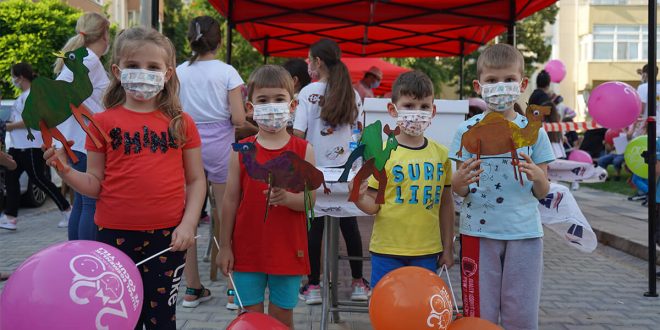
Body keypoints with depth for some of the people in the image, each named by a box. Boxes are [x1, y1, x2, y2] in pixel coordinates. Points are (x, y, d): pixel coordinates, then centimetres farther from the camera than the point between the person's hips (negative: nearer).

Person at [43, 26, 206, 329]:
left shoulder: (181, 123, 1)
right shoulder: (103, 123, 0)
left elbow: (196, 180, 4)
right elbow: (96, 184, 4)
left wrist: (188, 224, -8)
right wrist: (66, 172, -14)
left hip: (167, 236, 0)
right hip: (116, 235, 0)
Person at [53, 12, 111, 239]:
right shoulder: (90, 60, -12)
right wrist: (98, 115, -21)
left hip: (77, 141, 10)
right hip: (87, 141, -10)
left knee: (80, 203, 13)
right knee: (92, 204, -7)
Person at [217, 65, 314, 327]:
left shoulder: (303, 150, -3)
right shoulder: (242, 150, -1)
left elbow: (310, 199, -6)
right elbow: (230, 200, 1)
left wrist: (287, 197, -27)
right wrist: (225, 246, 1)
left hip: (287, 249, 0)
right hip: (247, 249, 1)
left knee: (282, 318, 12)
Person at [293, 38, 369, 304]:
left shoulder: (308, 92, -7)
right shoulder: (352, 94, 4)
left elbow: (298, 133, -11)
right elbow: (355, 129, 8)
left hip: (315, 167, -3)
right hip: (344, 167, 3)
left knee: (314, 226, 4)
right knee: (349, 224, 11)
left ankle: (313, 286, 10)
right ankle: (358, 283, 19)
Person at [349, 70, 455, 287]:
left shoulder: (441, 154, 4)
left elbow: (445, 203, 11)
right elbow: (373, 205, -6)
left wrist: (448, 248, 13)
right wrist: (359, 198, -28)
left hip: (427, 252, 3)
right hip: (387, 252, -3)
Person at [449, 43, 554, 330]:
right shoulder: (468, 131, -1)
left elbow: (542, 193, 6)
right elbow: (458, 190, 0)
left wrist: (538, 176, -17)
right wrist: (462, 179, -23)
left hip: (524, 233, 1)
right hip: (479, 232, -1)